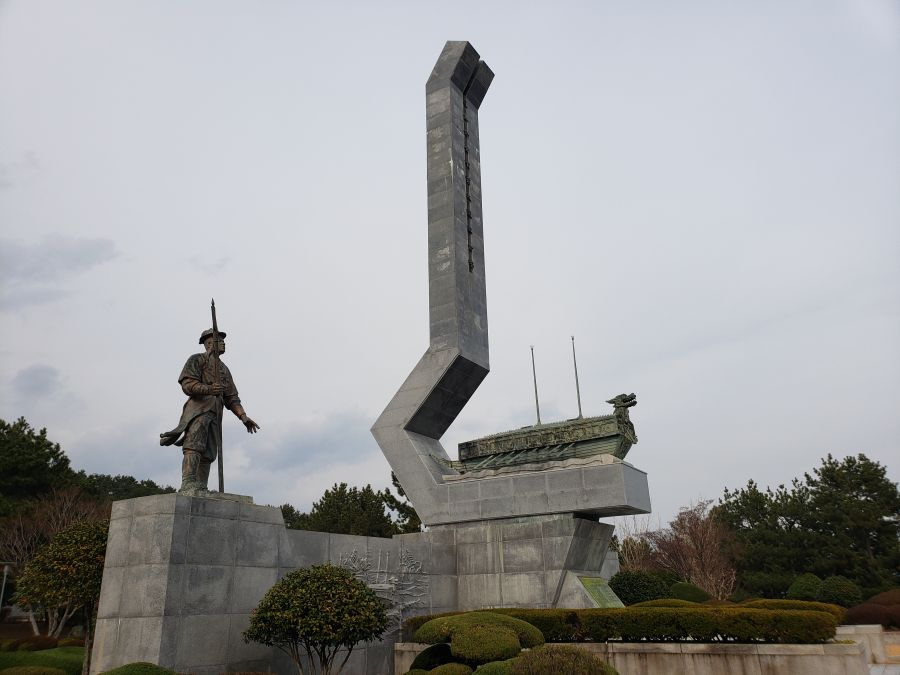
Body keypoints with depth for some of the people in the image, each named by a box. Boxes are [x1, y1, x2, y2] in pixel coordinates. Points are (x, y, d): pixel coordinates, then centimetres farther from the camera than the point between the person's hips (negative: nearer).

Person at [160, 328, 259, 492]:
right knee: (194, 447, -21)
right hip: (198, 407, -6)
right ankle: (188, 484, -31)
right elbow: (187, 383, -6)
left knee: (208, 454, -1)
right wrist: (208, 389, -24)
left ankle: (201, 490, -4)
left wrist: (243, 416, 8)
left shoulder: (224, 369, 29)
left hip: (215, 413, 7)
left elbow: (232, 397, 23)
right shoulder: (197, 359, 10)